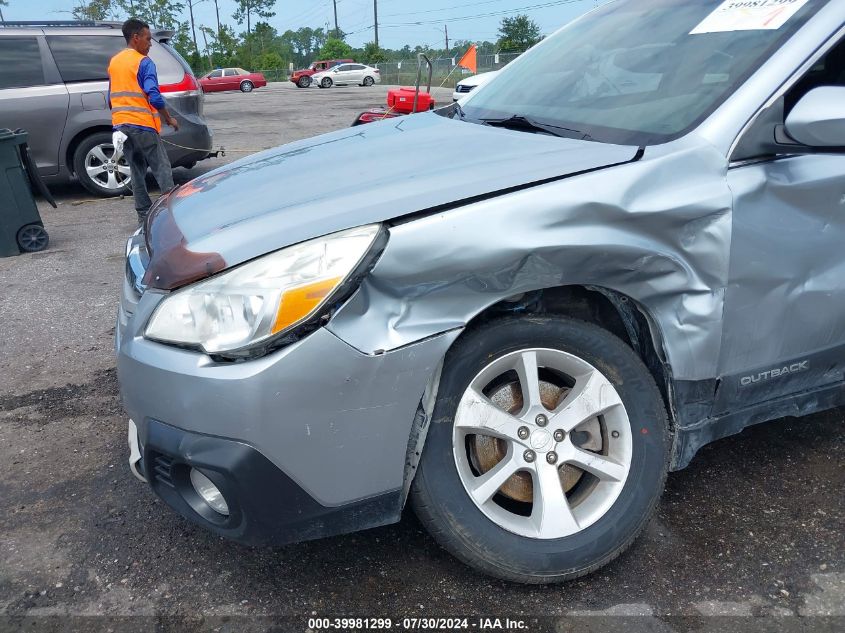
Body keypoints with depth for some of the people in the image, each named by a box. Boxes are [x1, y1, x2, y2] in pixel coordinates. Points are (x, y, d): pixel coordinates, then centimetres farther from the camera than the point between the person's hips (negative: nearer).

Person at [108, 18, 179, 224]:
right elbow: (154, 97, -17)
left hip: (121, 125, 7)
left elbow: (111, 99, 21)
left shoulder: (113, 62, 16)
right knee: (162, 169, -4)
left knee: (137, 171, 10)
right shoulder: (143, 62, -8)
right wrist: (169, 119, -5)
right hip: (143, 125, -7)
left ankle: (144, 215, 10)